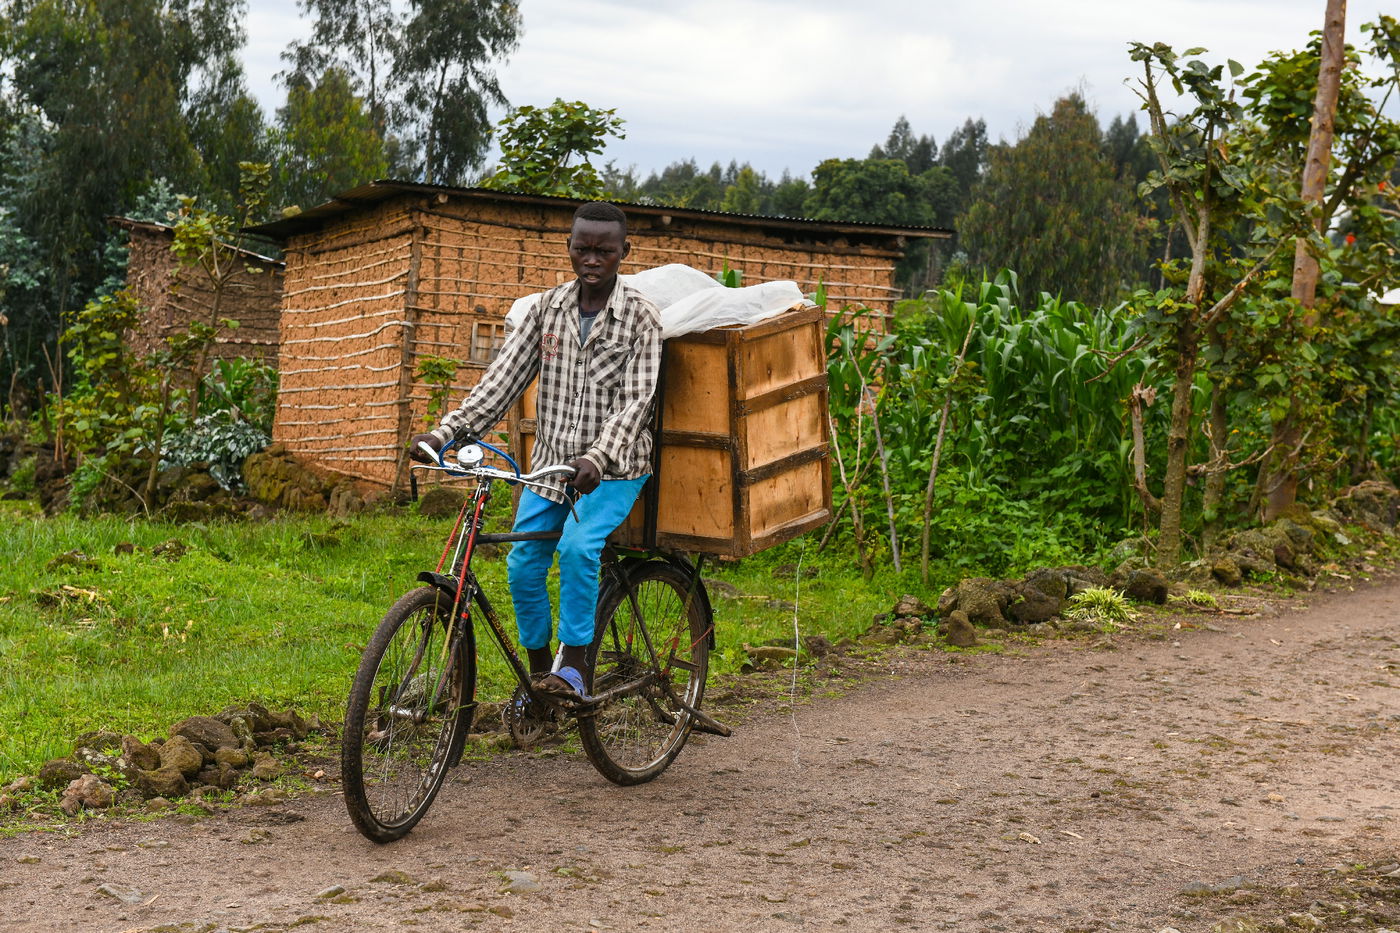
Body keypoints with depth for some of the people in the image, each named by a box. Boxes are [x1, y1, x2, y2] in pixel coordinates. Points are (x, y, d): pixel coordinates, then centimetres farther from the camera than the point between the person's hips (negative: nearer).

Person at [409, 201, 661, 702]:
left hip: (612, 467, -4)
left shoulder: (640, 316, -9)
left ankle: (573, 669, -17)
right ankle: (539, 671, 17)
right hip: (550, 461, 5)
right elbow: (504, 377, -2)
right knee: (523, 565, -2)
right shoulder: (550, 306, 3)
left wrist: (597, 457, -34)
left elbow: (636, 399, -17)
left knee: (577, 547, -28)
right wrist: (446, 431, -14)